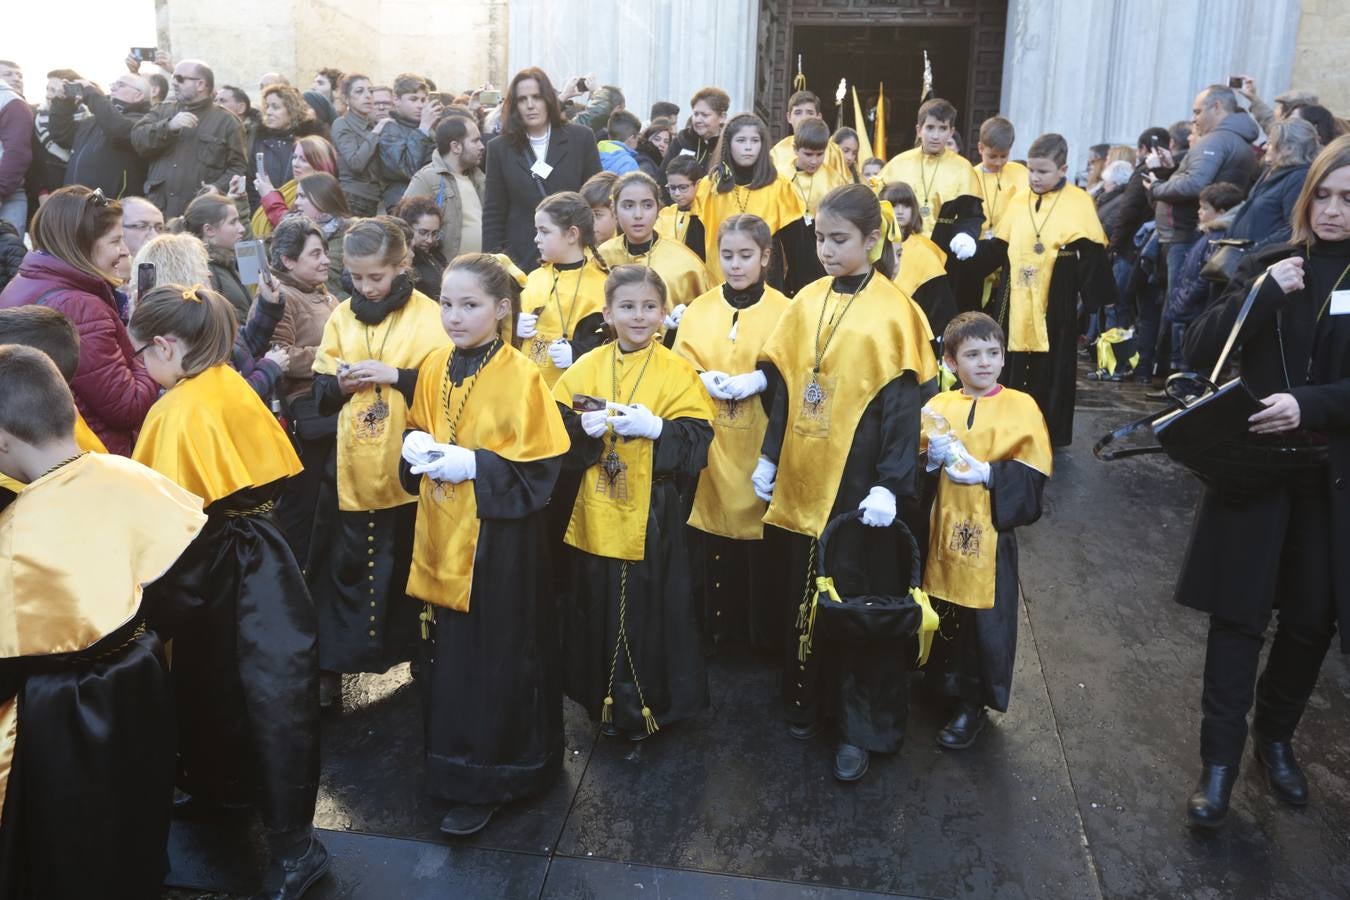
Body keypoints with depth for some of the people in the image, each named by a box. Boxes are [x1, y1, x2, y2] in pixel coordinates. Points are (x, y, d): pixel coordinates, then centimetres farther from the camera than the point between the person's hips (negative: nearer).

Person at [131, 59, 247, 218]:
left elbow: (238, 168, 1)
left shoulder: (226, 122, 7)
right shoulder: (163, 111, 20)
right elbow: (138, 138, 5)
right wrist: (169, 126, -11)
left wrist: (218, 189, -16)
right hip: (158, 208, 3)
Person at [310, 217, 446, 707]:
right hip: (350, 466, 3)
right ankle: (331, 664, 20)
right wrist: (340, 382, -11)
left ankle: (416, 653, 26)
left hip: (405, 466, -3)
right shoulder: (341, 316, 8)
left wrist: (394, 375, -19)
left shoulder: (426, 315, -4)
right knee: (342, 565, 9)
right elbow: (320, 390, 10)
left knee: (408, 567, 9)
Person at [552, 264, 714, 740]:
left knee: (651, 608, 3)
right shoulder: (585, 368, 5)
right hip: (596, 516, 3)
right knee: (598, 607, 11)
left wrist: (655, 427, -24)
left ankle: (649, 705, 22)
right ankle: (603, 699, 30)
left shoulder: (678, 372, -3)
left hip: (653, 516, -3)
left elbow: (698, 441, -9)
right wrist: (583, 428, -18)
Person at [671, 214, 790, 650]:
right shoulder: (698, 310, 7)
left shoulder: (784, 311, 0)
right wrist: (704, 380, -13)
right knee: (708, 542, 4)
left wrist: (761, 380, -19)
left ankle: (766, 635, 17)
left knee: (762, 546, 1)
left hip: (761, 447, -2)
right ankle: (712, 629, 20)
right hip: (710, 448, 2)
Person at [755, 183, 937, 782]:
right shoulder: (806, 302, 5)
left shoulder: (893, 312, -10)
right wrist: (768, 456, 7)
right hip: (800, 480, 5)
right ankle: (807, 701, 34)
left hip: (858, 483, -5)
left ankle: (863, 727, 20)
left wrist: (889, 485, -16)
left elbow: (904, 405, -11)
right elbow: (783, 388, 10)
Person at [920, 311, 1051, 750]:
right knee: (940, 612, 13)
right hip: (942, 531, 3)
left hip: (991, 532, -3)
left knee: (985, 619, 4)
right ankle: (942, 682, 34)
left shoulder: (1020, 406, -4)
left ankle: (973, 704, 20)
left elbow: (1034, 472, -8)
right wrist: (933, 456, -14)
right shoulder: (938, 406, 4)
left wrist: (986, 473, -20)